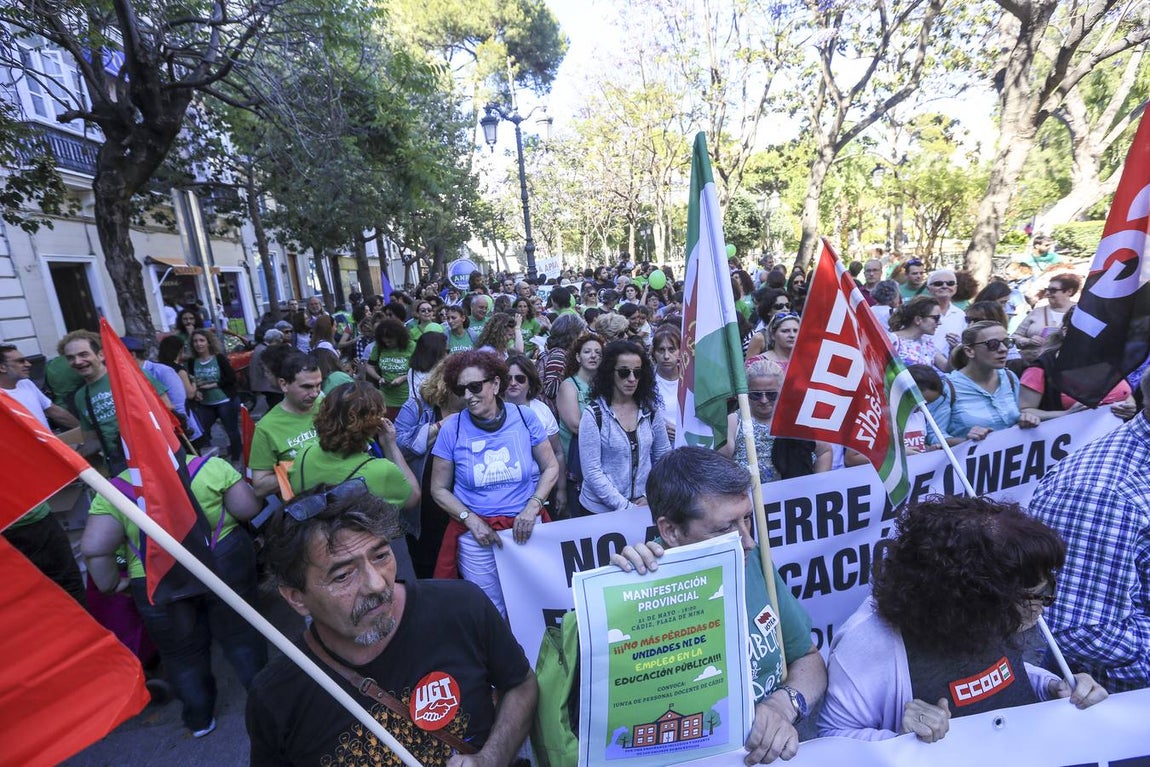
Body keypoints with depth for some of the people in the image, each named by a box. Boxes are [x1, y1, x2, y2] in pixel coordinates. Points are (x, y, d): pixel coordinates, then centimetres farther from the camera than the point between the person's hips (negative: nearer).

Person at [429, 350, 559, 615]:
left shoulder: (524, 417, -7)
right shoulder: (452, 428, -8)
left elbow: (550, 467, 2)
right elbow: (439, 489, 0)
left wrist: (533, 506, -12)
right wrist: (471, 519, -12)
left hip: (526, 529, 1)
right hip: (476, 535, 0)